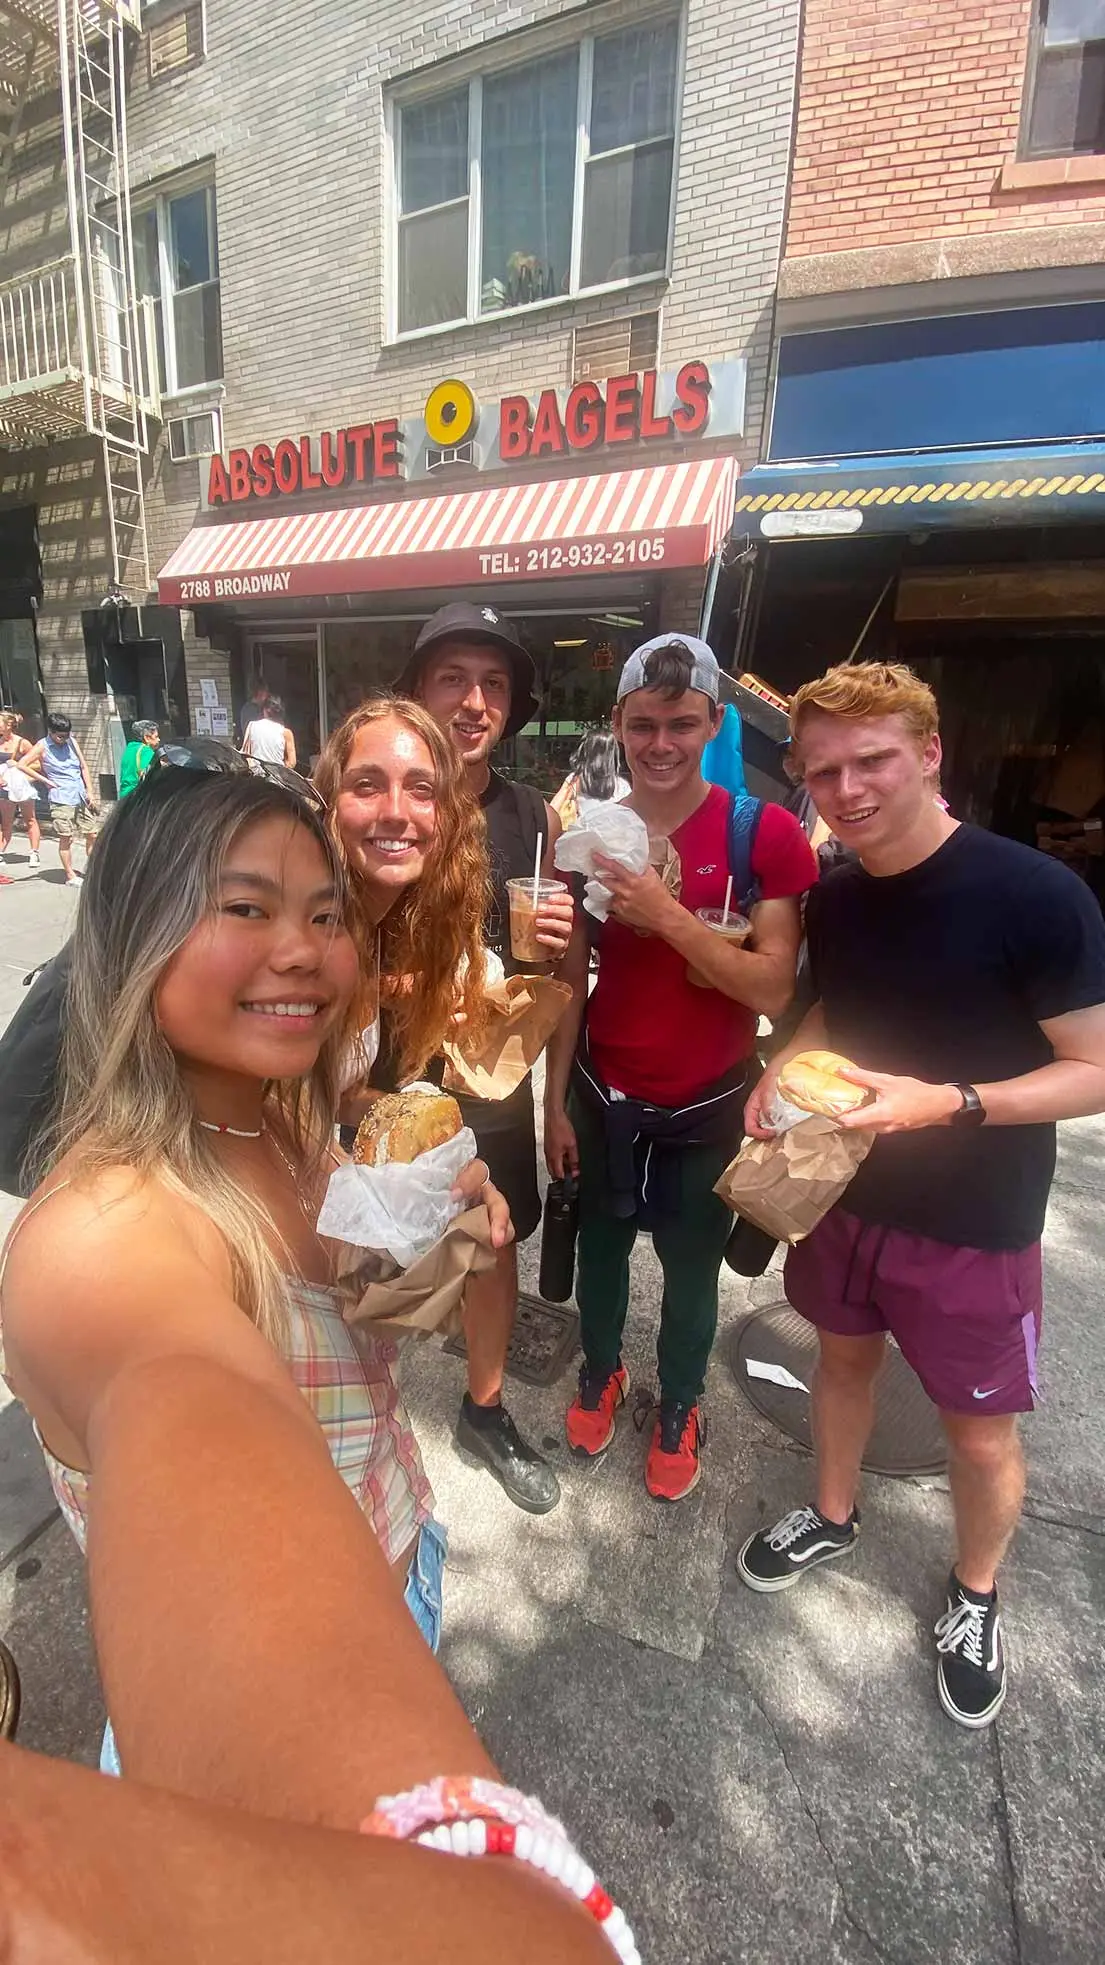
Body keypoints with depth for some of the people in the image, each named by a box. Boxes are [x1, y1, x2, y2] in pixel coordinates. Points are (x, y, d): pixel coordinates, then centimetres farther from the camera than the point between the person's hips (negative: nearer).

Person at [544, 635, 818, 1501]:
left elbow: (775, 989, -18)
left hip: (706, 1107, -2)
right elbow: (570, 979, 0)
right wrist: (556, 1102, 1)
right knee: (600, 1247, 22)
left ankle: (680, 1405, 47)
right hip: (602, 1096, 3)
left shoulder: (767, 834, -14)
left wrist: (668, 917, -29)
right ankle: (601, 1371, 52)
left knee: (691, 1268, 17)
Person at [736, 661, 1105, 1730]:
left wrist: (951, 1103, -31)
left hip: (974, 1224, -4)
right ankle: (832, 1514, 52)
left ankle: (974, 1592, 45)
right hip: (846, 1190, 5)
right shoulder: (833, 897, -4)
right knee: (844, 1353, 24)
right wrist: (784, 1072, -9)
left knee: (980, 1433, 13)